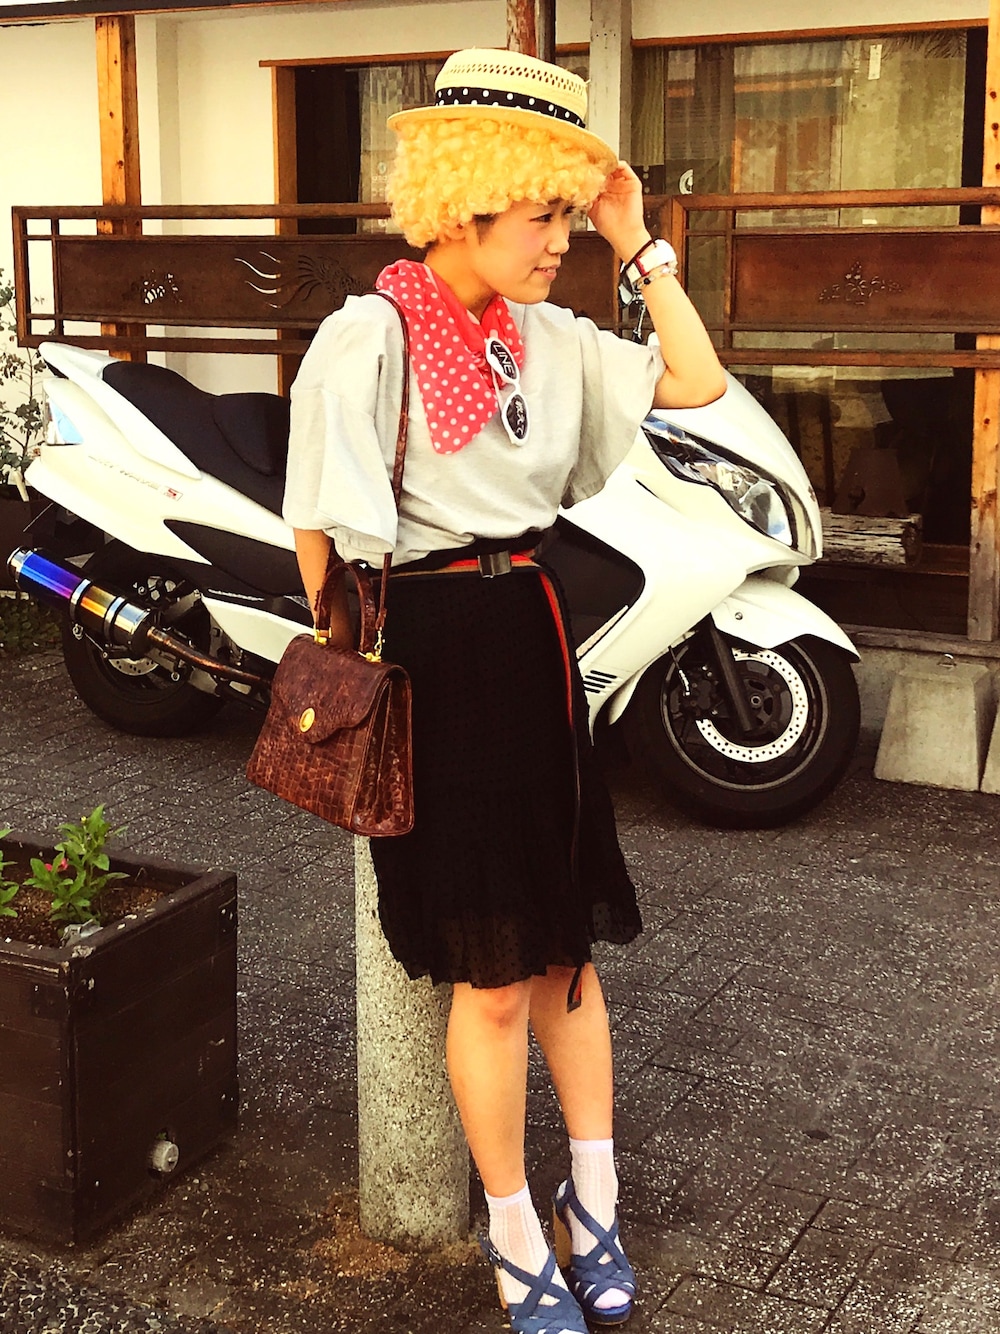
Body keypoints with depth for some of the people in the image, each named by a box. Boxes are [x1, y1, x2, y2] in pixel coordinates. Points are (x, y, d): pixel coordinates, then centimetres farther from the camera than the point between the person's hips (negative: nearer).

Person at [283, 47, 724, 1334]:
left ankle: (592, 1205, 30)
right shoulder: (369, 334, -11)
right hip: (436, 645, -6)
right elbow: (320, 524, -11)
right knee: (493, 974, 3)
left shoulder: (549, 337, 8)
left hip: (536, 637, 6)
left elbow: (697, 383, 5)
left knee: (564, 943, 13)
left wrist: (640, 242, 2)